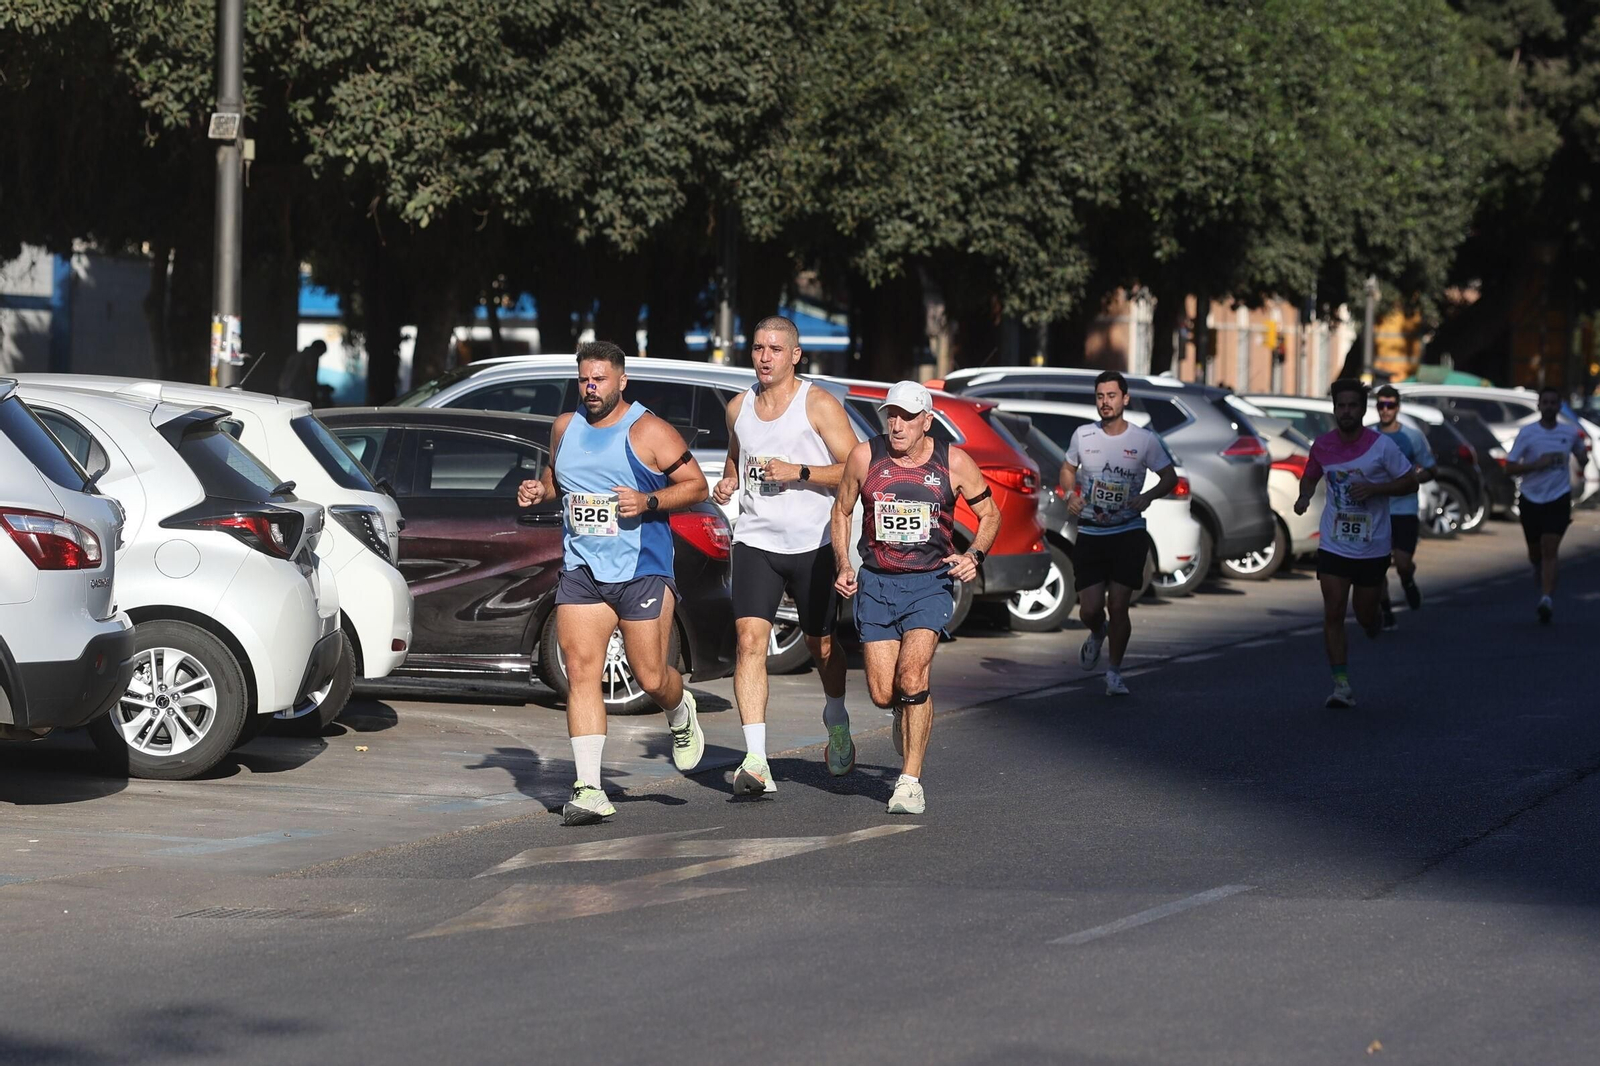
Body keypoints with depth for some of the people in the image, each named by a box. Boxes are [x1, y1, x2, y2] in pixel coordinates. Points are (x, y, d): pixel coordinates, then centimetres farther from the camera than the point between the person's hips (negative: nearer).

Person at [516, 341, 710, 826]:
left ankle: (681, 714, 38)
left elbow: (696, 485, -3)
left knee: (652, 679, -1)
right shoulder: (565, 428, 11)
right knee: (580, 672, -10)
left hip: (642, 571, -4)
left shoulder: (648, 432, -5)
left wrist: (649, 502, -18)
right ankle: (588, 789, -11)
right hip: (580, 571, 4)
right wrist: (540, 490, 7)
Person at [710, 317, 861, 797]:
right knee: (750, 639, -15)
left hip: (814, 544, -2)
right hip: (755, 541, 3)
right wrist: (727, 482, 7)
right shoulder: (739, 408, 8)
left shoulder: (819, 405, -6)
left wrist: (798, 472, -20)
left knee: (821, 644, 13)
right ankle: (756, 762, -21)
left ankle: (836, 722, 45)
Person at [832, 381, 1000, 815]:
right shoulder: (865, 457, -2)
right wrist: (842, 566, 2)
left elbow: (990, 514, 9)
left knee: (911, 673, -22)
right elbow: (841, 511, 13)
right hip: (876, 583, 2)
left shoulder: (954, 462, -5)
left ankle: (911, 780, -13)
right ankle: (907, 713, 36)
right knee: (882, 693, -2)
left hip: (931, 583, -2)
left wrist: (974, 555, -7)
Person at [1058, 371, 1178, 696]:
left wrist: (1148, 496, -16)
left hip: (1129, 534, -2)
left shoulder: (1144, 440, -4)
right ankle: (1097, 634, 36)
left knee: (1118, 605, -8)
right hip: (1090, 534, 2)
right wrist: (1069, 494, -5)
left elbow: (1170, 477, 4)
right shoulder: (1083, 435, 1)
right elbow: (1068, 468, 17)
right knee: (1089, 609, -2)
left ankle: (1114, 672, 10)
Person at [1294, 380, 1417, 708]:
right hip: (1333, 545, 2)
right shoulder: (1323, 445, 0)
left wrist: (1374, 488, -20)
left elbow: (1410, 483, -5)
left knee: (1365, 615, 9)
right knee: (1333, 614, -9)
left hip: (1373, 548, -2)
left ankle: (1376, 611, 47)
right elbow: (1310, 476, 19)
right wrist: (1305, 495, -3)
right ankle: (1341, 685, -6)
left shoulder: (1382, 445, -10)